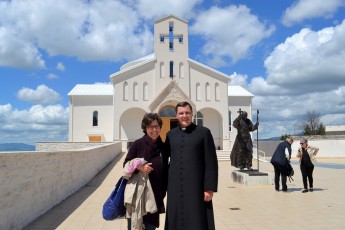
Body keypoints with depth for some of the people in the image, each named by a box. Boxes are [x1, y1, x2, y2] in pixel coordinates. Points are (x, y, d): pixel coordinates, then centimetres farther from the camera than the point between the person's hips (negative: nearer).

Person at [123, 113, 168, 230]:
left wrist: (163, 192, 8)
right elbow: (126, 164, -3)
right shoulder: (138, 144, -8)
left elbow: (165, 171, 10)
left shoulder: (163, 147, 3)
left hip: (155, 194, 3)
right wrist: (139, 167, -21)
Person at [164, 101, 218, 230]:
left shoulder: (204, 132, -2)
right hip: (175, 187, 4)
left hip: (196, 186, -3)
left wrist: (210, 187, -11)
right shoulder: (170, 135, 8)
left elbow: (211, 162, -6)